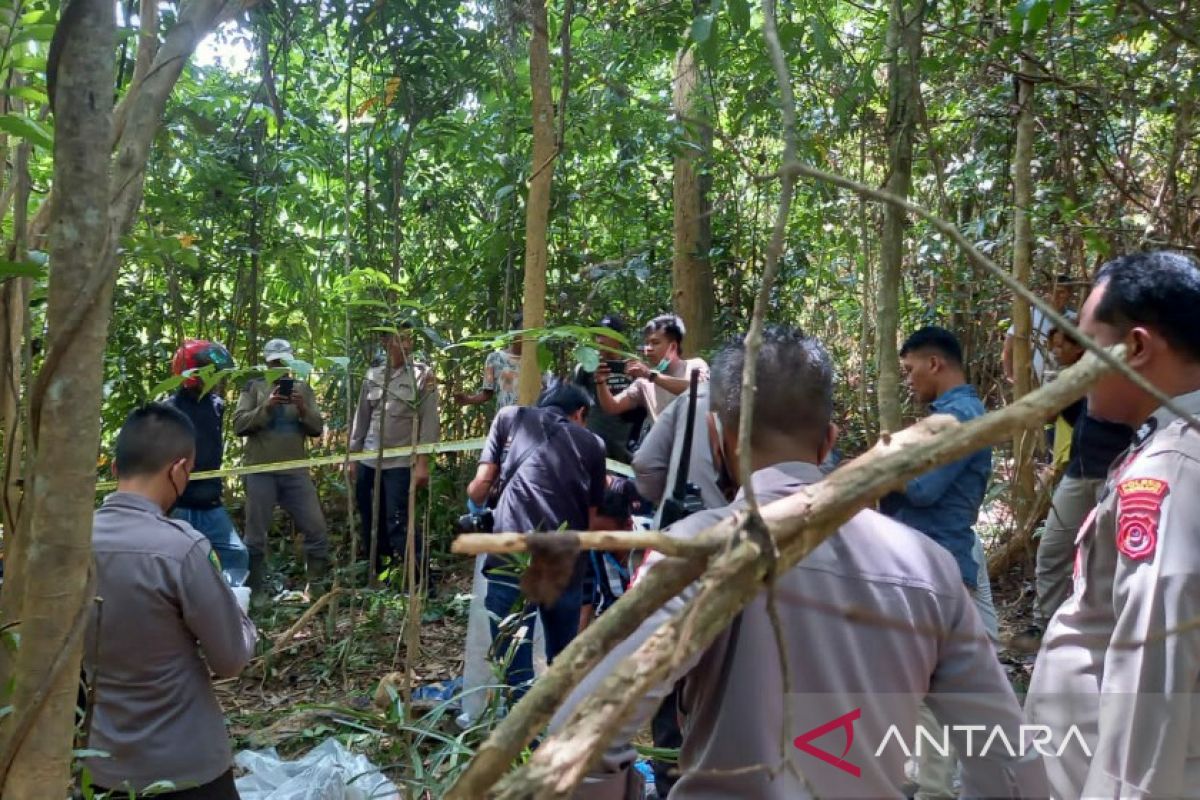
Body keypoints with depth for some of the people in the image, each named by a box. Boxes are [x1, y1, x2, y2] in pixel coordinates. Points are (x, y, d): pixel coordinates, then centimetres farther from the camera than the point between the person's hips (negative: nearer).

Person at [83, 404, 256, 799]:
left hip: (102, 763, 5)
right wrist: (237, 613, 4)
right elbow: (232, 659, -15)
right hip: (184, 766, -5)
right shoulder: (181, 548, -25)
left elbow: (76, 649, 7)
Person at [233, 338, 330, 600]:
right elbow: (239, 425, -5)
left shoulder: (303, 388, 11)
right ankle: (255, 591, 18)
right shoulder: (254, 387, 4)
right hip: (260, 472, -2)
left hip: (296, 471, 2)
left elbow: (317, 428, 5)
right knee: (256, 534, 5)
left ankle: (317, 586, 17)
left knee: (316, 528, 2)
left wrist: (303, 409, -14)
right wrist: (265, 407, -18)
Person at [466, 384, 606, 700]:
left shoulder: (511, 417, 16)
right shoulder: (592, 443, 18)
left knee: (514, 664, 3)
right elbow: (592, 519, 17)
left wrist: (475, 508, 32)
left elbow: (481, 485, 10)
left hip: (513, 557, -2)